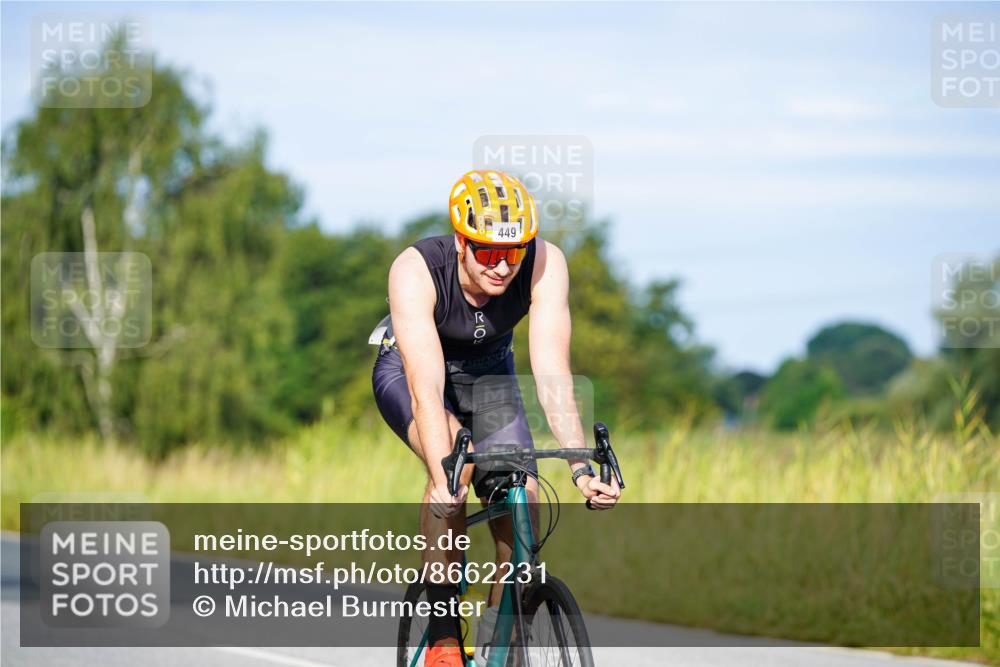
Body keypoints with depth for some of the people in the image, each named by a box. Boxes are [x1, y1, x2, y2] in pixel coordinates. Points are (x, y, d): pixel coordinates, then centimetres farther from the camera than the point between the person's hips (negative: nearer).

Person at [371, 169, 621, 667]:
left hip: (488, 371, 3)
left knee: (521, 501, -14)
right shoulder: (415, 271, -36)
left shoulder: (545, 264, -30)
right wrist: (443, 485, -55)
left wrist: (581, 468, -46)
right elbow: (427, 386, -45)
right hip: (406, 369, -3)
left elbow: (552, 373, -35)